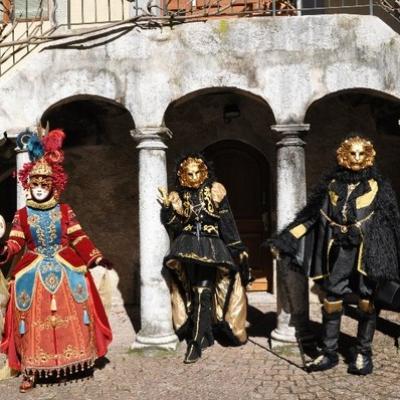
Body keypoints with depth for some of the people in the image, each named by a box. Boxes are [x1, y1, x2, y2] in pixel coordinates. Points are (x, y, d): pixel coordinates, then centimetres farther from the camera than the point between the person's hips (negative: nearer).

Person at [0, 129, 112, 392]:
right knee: (34, 320, 2)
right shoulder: (22, 215, 1)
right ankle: (30, 371, 10)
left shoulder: (65, 211, 1)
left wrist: (96, 257, -5)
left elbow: (79, 238, 2)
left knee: (71, 315, 4)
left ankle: (76, 358, 19)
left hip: (66, 269, 0)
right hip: (33, 272, 0)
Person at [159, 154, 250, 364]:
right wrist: (167, 207, -13)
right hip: (188, 247, 1)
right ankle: (203, 336, 14)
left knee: (202, 291, -12)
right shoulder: (178, 197, 6)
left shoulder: (215, 191, 2)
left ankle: (196, 342, -5)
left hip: (211, 246, -1)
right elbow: (174, 227, 2)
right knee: (197, 292, -3)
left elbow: (227, 221, 2)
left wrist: (237, 248, 1)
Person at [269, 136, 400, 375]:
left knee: (366, 302, 4)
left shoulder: (378, 185, 4)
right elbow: (309, 216, 8)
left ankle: (363, 354, 20)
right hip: (338, 252, 2)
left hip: (367, 252, -2)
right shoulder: (331, 184, 8)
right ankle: (329, 353, 18)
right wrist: (284, 241, 4)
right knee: (331, 302, 4)